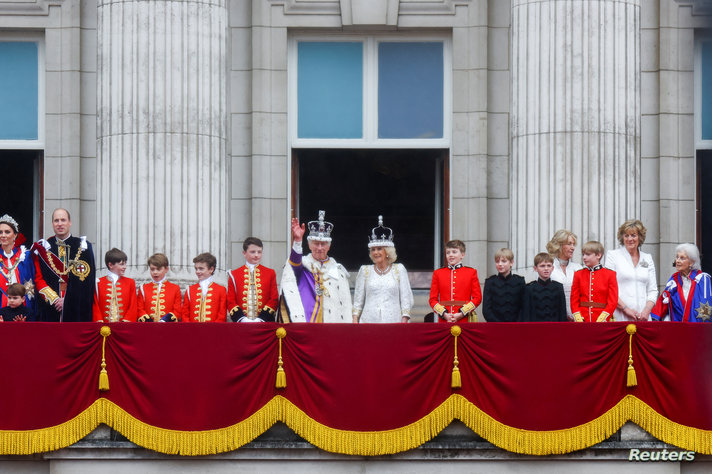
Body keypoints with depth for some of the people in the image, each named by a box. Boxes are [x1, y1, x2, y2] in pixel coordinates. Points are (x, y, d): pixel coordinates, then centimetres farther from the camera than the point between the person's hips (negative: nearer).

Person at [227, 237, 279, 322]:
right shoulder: (234, 275, 9)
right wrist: (242, 319, -11)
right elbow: (230, 301, 5)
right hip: (241, 324, 0)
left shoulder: (270, 274, 10)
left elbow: (274, 299, 4)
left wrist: (260, 319, -9)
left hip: (264, 323, 0)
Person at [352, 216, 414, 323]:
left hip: (393, 320, -1)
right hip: (369, 320, 1)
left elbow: (406, 298, 7)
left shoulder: (399, 269, 10)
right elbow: (358, 300, 15)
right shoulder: (365, 270, 13)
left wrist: (404, 320, -3)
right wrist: (355, 320, 5)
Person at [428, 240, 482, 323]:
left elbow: (477, 298, 2)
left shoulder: (471, 272, 7)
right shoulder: (438, 273, 10)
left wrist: (461, 314, -10)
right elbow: (433, 299, 8)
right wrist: (444, 314, -9)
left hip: (464, 321, -1)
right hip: (444, 321, 1)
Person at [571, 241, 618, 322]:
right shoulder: (578, 275, 9)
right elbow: (574, 300, 7)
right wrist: (579, 321, -7)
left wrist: (600, 321, -12)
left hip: (601, 321, -2)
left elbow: (613, 301, -2)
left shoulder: (609, 274, 2)